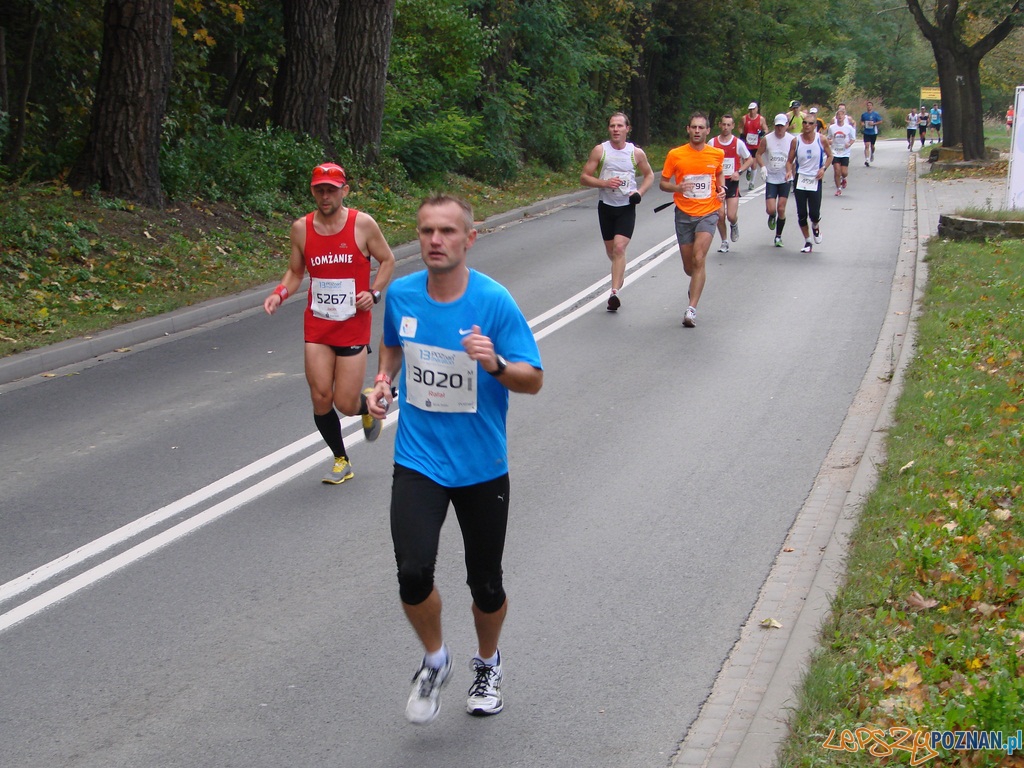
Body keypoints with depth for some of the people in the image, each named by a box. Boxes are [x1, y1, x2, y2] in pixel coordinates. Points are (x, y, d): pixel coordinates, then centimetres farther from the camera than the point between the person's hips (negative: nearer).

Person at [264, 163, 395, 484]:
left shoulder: (363, 224, -7)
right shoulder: (301, 228, 0)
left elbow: (387, 260, 5)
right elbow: (295, 271, 12)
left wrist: (374, 292, -11)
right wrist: (279, 293, -7)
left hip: (353, 327, -2)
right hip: (317, 326, 3)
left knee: (345, 404, -4)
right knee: (320, 398, -3)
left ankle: (368, 406, 35)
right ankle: (341, 460, 19)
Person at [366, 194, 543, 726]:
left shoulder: (494, 301, -13)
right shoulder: (401, 295, -3)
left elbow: (534, 379, -11)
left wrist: (496, 365, -31)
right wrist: (384, 379, 0)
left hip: (482, 466, -1)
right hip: (418, 460, 1)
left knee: (485, 583, 10)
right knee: (413, 570, -18)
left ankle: (487, 664, 42)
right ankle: (434, 660, 11)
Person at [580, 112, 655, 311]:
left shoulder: (636, 153, -2)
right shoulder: (600, 151, -4)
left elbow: (649, 175, 13)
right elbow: (584, 177, -3)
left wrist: (640, 192, -5)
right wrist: (605, 183, -19)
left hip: (627, 207, -2)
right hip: (606, 205, 2)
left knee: (619, 247, -16)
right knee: (610, 250, 13)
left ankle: (615, 291, -18)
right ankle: (620, 272, 46)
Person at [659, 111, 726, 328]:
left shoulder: (717, 154, 2)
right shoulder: (675, 155, -4)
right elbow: (662, 183, 3)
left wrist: (722, 188, 3)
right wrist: (677, 188, -18)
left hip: (708, 213, -1)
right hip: (684, 214, 1)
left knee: (698, 259, -18)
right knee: (688, 266, 7)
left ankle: (691, 308, -17)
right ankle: (697, 284, 45)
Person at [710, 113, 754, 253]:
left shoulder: (738, 143, -2)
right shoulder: (712, 143, 1)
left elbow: (750, 160, 7)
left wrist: (739, 172, -8)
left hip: (732, 182, -1)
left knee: (731, 216, -10)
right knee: (720, 215, -2)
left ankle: (734, 225, 27)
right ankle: (724, 242, 16)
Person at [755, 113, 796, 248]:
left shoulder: (792, 140, -5)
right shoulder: (767, 139, -5)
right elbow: (759, 154, 3)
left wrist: (789, 171, -17)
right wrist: (763, 167, -14)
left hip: (785, 179, 0)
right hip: (771, 178, 0)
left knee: (781, 209, -2)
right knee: (771, 209, -9)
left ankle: (778, 236, 14)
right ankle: (772, 217, 30)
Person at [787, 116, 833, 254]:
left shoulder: (822, 140, -5)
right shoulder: (796, 141, -2)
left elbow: (829, 156, 9)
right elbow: (789, 161, 5)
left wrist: (823, 168, -8)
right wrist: (790, 171, -13)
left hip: (815, 180, -1)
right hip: (800, 179, 1)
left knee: (814, 214, -7)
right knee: (801, 214, 0)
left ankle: (816, 227, 30)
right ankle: (807, 242, 16)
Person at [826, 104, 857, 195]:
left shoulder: (849, 127, -5)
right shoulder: (832, 127, -1)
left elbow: (853, 139, 5)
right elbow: (828, 138, 11)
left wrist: (849, 144, -15)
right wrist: (828, 141, -12)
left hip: (845, 152, -1)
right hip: (835, 152, 1)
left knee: (844, 172, -4)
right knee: (837, 171, -7)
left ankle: (843, 179, 32)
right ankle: (838, 189, 8)